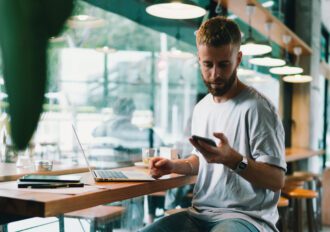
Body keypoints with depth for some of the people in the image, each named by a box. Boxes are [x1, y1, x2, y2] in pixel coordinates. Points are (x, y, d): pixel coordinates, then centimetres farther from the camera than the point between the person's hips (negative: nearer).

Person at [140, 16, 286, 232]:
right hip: (199, 213, 7)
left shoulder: (257, 107, -11)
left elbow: (277, 179, -14)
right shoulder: (201, 108, 14)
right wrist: (174, 166, 8)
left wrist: (231, 158, -29)